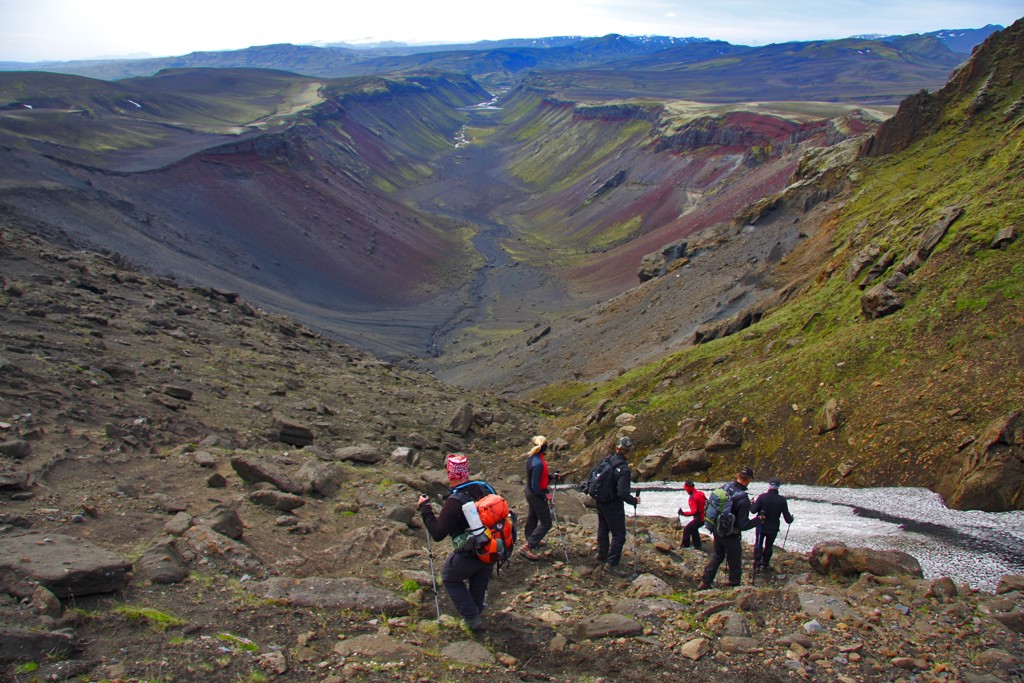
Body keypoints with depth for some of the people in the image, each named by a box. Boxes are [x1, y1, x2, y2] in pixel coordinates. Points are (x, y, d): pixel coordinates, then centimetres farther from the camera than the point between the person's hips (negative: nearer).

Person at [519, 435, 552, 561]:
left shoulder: (531, 457, -2)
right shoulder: (538, 463, -31)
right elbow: (535, 486, -26)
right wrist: (544, 495, -13)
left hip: (530, 493, 9)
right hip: (536, 495, -9)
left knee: (532, 517, 25)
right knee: (546, 523, -2)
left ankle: (532, 541, 43)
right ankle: (527, 547, -6)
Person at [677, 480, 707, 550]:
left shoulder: (692, 498, -24)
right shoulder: (701, 493, -1)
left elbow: (694, 512, -30)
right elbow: (706, 502, 14)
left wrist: (683, 513, -34)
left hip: (699, 519, -8)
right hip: (705, 517, 8)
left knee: (686, 529, 7)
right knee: (693, 528, 28)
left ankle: (685, 545, 18)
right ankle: (697, 545, 34)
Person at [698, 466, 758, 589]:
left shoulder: (725, 487, -8)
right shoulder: (744, 499, -27)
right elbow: (743, 525, -24)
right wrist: (758, 520, -9)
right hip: (731, 536, -6)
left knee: (716, 557, 24)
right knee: (734, 562, 14)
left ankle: (705, 583, 28)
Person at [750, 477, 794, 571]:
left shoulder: (762, 497, -18)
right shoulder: (782, 500, -13)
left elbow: (753, 510, -16)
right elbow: (787, 516, -9)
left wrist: (752, 504, 6)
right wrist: (791, 519, 15)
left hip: (761, 526, -1)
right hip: (773, 528, 1)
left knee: (759, 543, 20)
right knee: (769, 546, 19)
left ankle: (757, 561, 14)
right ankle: (765, 564, 26)